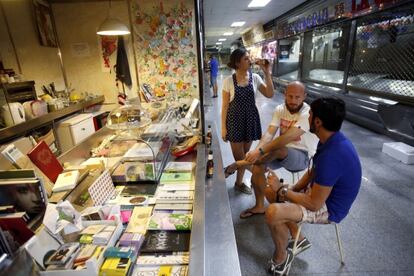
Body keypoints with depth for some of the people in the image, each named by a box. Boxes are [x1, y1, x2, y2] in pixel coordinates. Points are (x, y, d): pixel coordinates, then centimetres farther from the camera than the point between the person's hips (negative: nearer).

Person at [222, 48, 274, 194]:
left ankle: (239, 182, 34)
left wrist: (267, 74, -13)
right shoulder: (228, 81, -9)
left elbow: (270, 94, -8)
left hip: (251, 119, 3)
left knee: (244, 154, 15)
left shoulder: (255, 78, -2)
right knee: (239, 156, 4)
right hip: (235, 120, -3)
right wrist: (223, 127, -6)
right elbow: (225, 105, -6)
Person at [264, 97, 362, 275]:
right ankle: (299, 238, 20)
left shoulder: (331, 156, -35)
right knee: (270, 191, 10)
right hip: (320, 191, 10)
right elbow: (313, 171, 9)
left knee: (273, 213, -28)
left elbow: (314, 204, -28)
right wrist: (291, 190, -1)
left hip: (328, 207, -10)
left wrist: (282, 190, -16)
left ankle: (281, 257, 4)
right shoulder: (331, 140, -4)